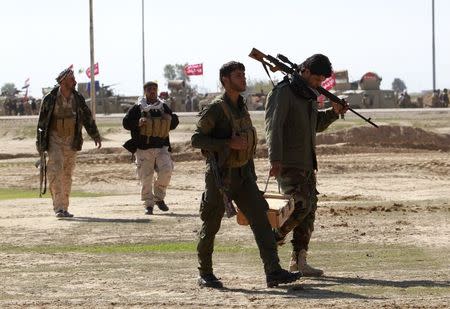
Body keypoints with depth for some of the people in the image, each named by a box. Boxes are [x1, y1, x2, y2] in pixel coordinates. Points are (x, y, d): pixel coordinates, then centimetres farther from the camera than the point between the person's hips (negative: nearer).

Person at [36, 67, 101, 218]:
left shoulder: (78, 99, 1)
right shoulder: (50, 99, -8)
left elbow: (87, 118, 9)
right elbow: (42, 121, -1)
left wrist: (95, 136, 2)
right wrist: (40, 143, 0)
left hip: (71, 141, 4)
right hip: (54, 139, -4)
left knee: (67, 174, 8)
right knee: (55, 171, -16)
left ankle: (64, 208, 16)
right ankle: (58, 207, -19)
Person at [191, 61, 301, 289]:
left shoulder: (241, 108, 12)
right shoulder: (215, 109, -12)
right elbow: (196, 140, -16)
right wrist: (229, 144, -24)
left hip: (243, 175, 6)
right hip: (220, 176, -6)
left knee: (261, 220, -8)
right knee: (211, 226, 5)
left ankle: (273, 272, -15)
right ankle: (205, 275, 20)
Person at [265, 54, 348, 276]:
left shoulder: (309, 96, 16)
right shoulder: (283, 93, -11)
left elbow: (316, 125, 29)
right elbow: (273, 126, -20)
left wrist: (334, 113, 10)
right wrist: (275, 159, -30)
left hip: (306, 164, 9)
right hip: (287, 164, -9)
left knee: (309, 210, 6)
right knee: (301, 205, -20)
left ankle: (298, 260, 9)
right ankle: (274, 238, 1)